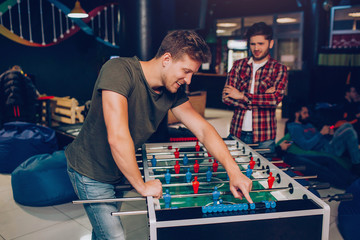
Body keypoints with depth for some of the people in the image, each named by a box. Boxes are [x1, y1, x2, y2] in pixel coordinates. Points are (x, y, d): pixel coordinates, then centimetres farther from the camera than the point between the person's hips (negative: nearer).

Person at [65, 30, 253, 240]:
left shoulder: (174, 90, -9)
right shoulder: (119, 70, -31)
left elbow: (203, 130, -8)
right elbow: (117, 137, -37)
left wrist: (233, 171, -19)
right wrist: (142, 185, -27)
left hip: (119, 171, 7)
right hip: (91, 172, -6)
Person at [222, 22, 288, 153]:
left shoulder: (279, 69, 1)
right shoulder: (238, 65, 7)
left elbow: (276, 98, -15)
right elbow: (226, 96, -4)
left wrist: (242, 96, -13)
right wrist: (262, 99, -12)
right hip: (237, 133, 2)